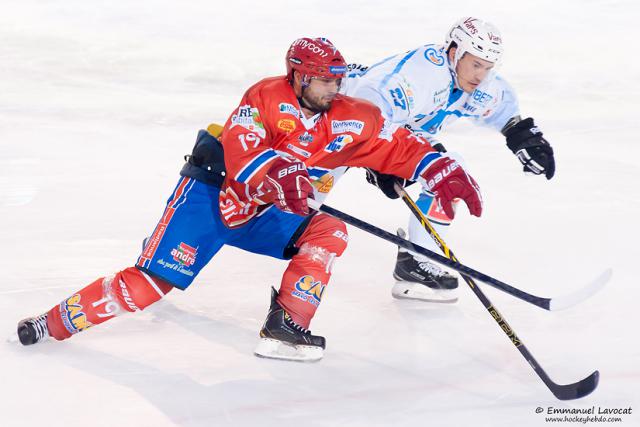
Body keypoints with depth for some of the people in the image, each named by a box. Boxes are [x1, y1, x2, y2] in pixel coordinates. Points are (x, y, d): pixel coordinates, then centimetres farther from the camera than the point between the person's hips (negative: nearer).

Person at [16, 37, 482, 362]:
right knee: (152, 284, -15)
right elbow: (240, 155, -29)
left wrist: (446, 174, -15)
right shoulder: (267, 98, -17)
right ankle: (58, 321, -3)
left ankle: (285, 326, -16)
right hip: (212, 191, -5)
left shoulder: (351, 120, -3)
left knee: (330, 232, -16)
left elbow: (399, 146, -1)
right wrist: (278, 174, -47)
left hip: (268, 217, 6)